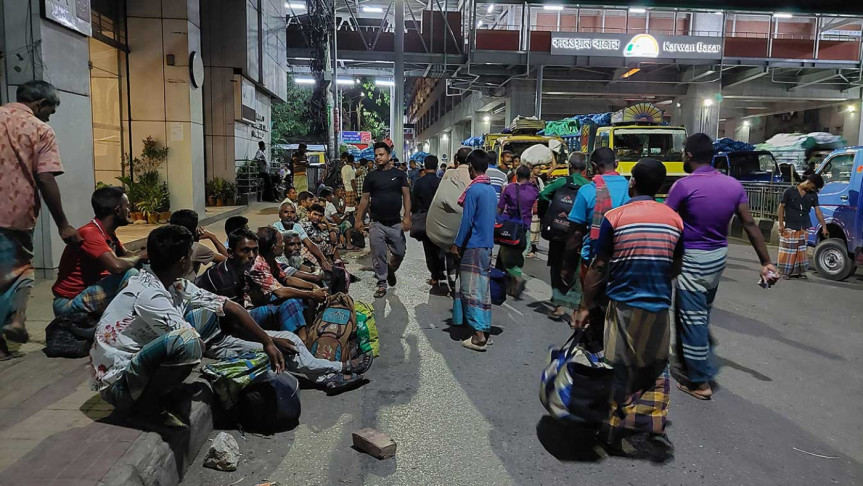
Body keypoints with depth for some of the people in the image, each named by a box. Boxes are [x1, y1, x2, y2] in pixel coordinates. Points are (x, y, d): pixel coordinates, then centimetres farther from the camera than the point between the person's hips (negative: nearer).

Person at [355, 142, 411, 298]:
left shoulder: (399, 174, 4)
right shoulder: (371, 177, 5)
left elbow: (406, 195, 0)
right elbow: (365, 199, 5)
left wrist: (407, 217, -10)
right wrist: (358, 219, -1)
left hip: (395, 223, 0)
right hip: (377, 224, 0)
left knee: (399, 253, 5)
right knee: (378, 256, 1)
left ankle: (391, 270, 36)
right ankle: (382, 284, 13)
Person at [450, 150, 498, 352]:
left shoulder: (473, 190, -14)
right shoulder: (492, 190, 11)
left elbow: (467, 221, -16)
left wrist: (457, 244, -7)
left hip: (473, 246, -8)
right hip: (487, 244, 8)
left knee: (472, 289, -6)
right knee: (483, 288, 12)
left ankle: (479, 335, -9)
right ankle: (484, 328, 19)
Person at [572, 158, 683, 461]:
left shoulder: (615, 217, -9)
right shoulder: (674, 219, 2)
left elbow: (598, 267, -8)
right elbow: (676, 268, 10)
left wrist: (586, 307, -1)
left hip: (623, 304, -2)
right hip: (659, 307, 3)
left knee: (619, 370, 9)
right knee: (656, 368, 17)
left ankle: (615, 432, 21)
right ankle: (653, 428, 11)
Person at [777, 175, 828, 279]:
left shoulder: (813, 195, 6)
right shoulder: (789, 192, -6)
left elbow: (818, 211, 5)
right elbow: (781, 207, -3)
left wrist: (824, 227, 0)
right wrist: (781, 224, -8)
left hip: (804, 228, 5)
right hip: (790, 227, -4)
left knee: (802, 251, 9)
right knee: (788, 250, -2)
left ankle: (800, 272, 18)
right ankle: (785, 272, 5)